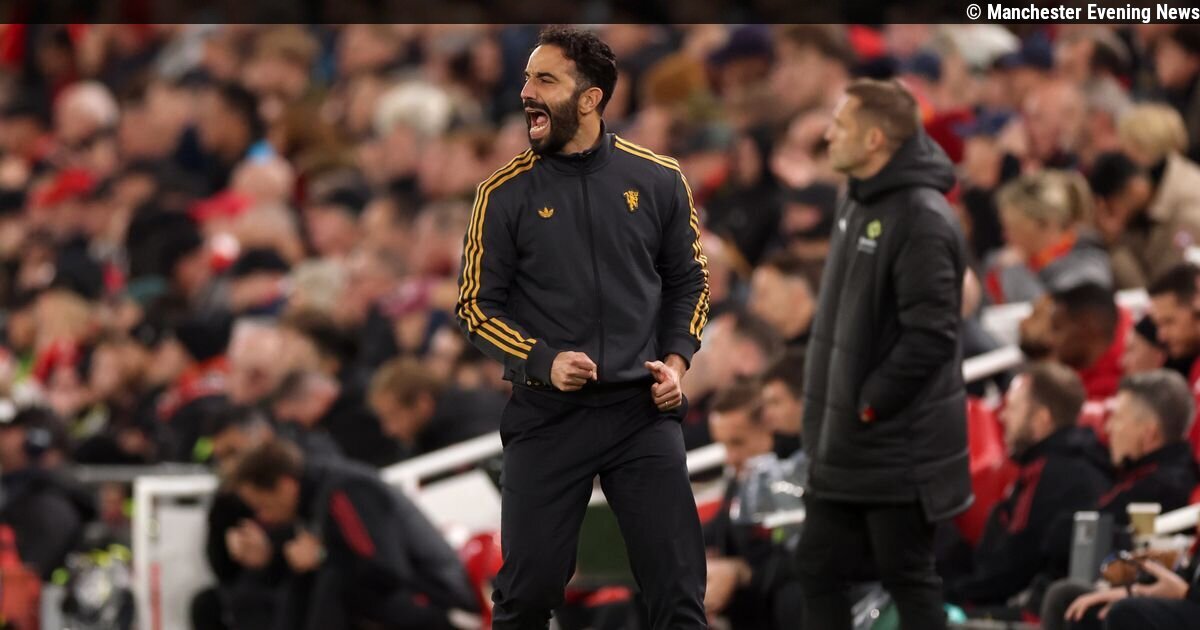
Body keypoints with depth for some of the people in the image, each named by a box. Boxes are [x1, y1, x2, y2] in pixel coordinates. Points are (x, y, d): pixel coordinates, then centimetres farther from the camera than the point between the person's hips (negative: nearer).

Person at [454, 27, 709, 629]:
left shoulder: (657, 179, 1)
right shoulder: (506, 193, -3)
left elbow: (687, 280, 13)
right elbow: (477, 304, 2)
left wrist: (676, 359, -2)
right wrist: (542, 362, -13)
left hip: (643, 410, 0)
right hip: (547, 416, 0)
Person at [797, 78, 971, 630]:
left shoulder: (922, 220, -19)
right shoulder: (860, 203, 11)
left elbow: (929, 334, -24)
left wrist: (869, 402, -18)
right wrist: (829, 406, 13)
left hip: (898, 444, -9)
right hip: (846, 441, 9)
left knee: (908, 579, 0)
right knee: (819, 567, 12)